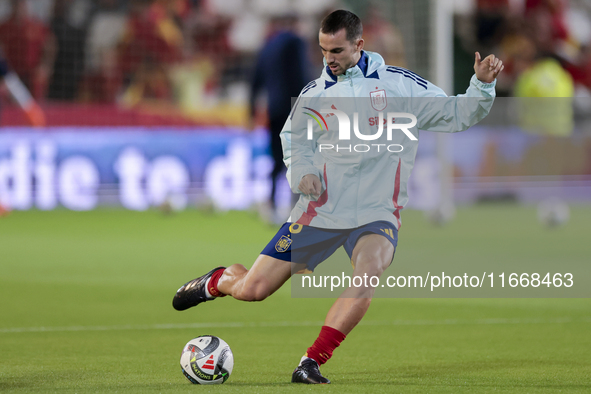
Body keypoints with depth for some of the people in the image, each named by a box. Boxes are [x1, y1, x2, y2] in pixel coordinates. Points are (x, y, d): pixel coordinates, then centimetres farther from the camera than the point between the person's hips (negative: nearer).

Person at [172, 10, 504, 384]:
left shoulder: (401, 84, -1)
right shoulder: (315, 93, 4)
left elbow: (457, 115, 2)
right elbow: (294, 134, 21)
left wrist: (482, 85, -15)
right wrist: (301, 171, 2)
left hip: (377, 213, -2)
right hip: (321, 210, 2)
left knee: (368, 274, -34)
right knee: (252, 289, -2)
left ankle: (311, 364, -25)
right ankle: (217, 281, 36)